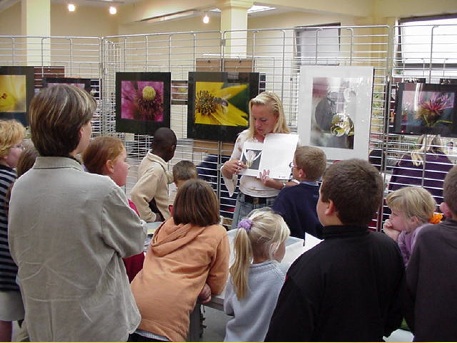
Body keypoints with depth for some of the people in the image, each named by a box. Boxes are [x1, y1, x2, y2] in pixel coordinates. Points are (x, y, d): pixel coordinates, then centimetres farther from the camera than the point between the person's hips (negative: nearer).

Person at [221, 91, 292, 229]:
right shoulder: (244, 137, 3)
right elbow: (228, 175, 14)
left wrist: (275, 184, -23)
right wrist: (226, 167, -7)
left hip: (272, 206, -3)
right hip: (244, 204, 4)